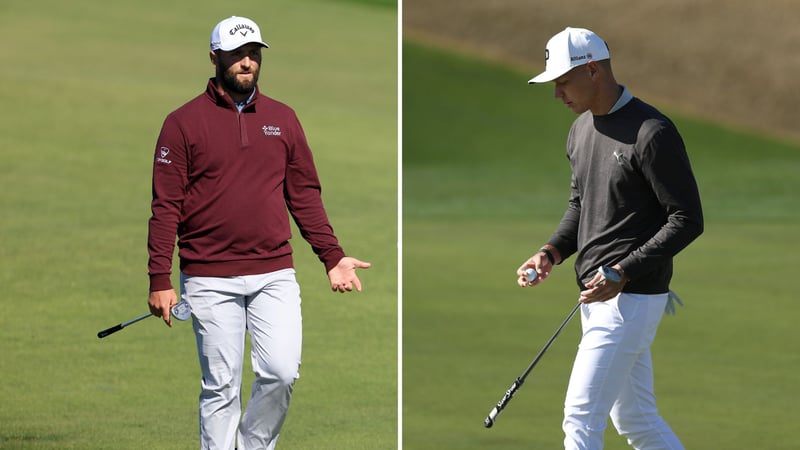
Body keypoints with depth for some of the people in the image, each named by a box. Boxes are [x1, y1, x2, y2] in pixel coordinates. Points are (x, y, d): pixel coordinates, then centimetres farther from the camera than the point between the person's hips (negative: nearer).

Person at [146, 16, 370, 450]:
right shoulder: (184, 122, 0)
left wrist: (333, 257, 7)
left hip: (274, 274, 3)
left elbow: (305, 195, 15)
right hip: (211, 280, -3)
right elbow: (166, 205, -2)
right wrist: (159, 280, -7)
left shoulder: (282, 118, 11)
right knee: (220, 387, 0)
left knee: (281, 373, -8)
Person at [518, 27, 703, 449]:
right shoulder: (581, 129, 12)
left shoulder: (652, 133, -16)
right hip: (596, 295, 9)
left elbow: (688, 220, -17)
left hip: (631, 297, -9)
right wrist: (551, 253, 5)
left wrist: (623, 273, -24)